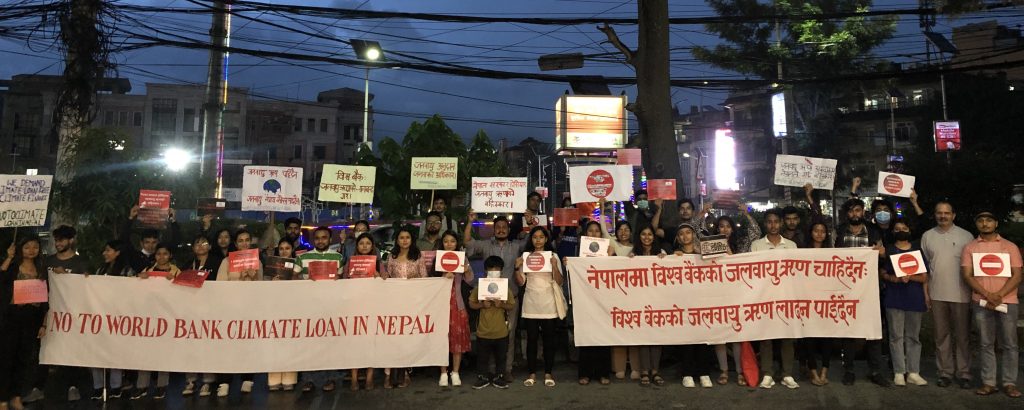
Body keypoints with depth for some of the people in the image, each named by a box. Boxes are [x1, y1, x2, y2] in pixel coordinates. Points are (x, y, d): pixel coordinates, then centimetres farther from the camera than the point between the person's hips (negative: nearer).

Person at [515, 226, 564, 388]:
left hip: (549, 305, 0)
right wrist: (517, 267, -14)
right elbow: (521, 282, 3)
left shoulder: (553, 256, 3)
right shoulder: (525, 256, 4)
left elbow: (560, 282, -2)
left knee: (549, 339, 5)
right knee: (531, 339, 5)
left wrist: (555, 266, -18)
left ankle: (548, 373, 16)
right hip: (531, 304, 1)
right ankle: (531, 373, 14)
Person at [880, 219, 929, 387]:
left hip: (915, 299, 2)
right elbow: (882, 274, 3)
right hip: (894, 299, -2)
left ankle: (913, 372, 11)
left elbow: (924, 277, 6)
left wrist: (910, 277, -13)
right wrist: (895, 279, -16)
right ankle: (899, 372, 1)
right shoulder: (888, 251, 8)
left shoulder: (918, 251, 11)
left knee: (913, 336, 5)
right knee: (896, 336, -2)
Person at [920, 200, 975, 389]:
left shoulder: (966, 236, 1)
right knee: (941, 336, 8)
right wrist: (925, 291, 6)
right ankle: (945, 372, 16)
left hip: (961, 294, -2)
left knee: (962, 336, 5)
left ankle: (963, 373, 13)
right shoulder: (927, 236, 8)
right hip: (937, 295, 2)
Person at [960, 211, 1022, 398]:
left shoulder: (1010, 247, 7)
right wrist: (987, 295, -13)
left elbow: (1017, 276, 1)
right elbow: (967, 275, 0)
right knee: (985, 344, 5)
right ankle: (988, 382, 9)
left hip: (1007, 301, 0)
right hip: (981, 302, 0)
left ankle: (1009, 383, 11)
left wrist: (999, 295, -13)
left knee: (1009, 344, 3)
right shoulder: (970, 247, 7)